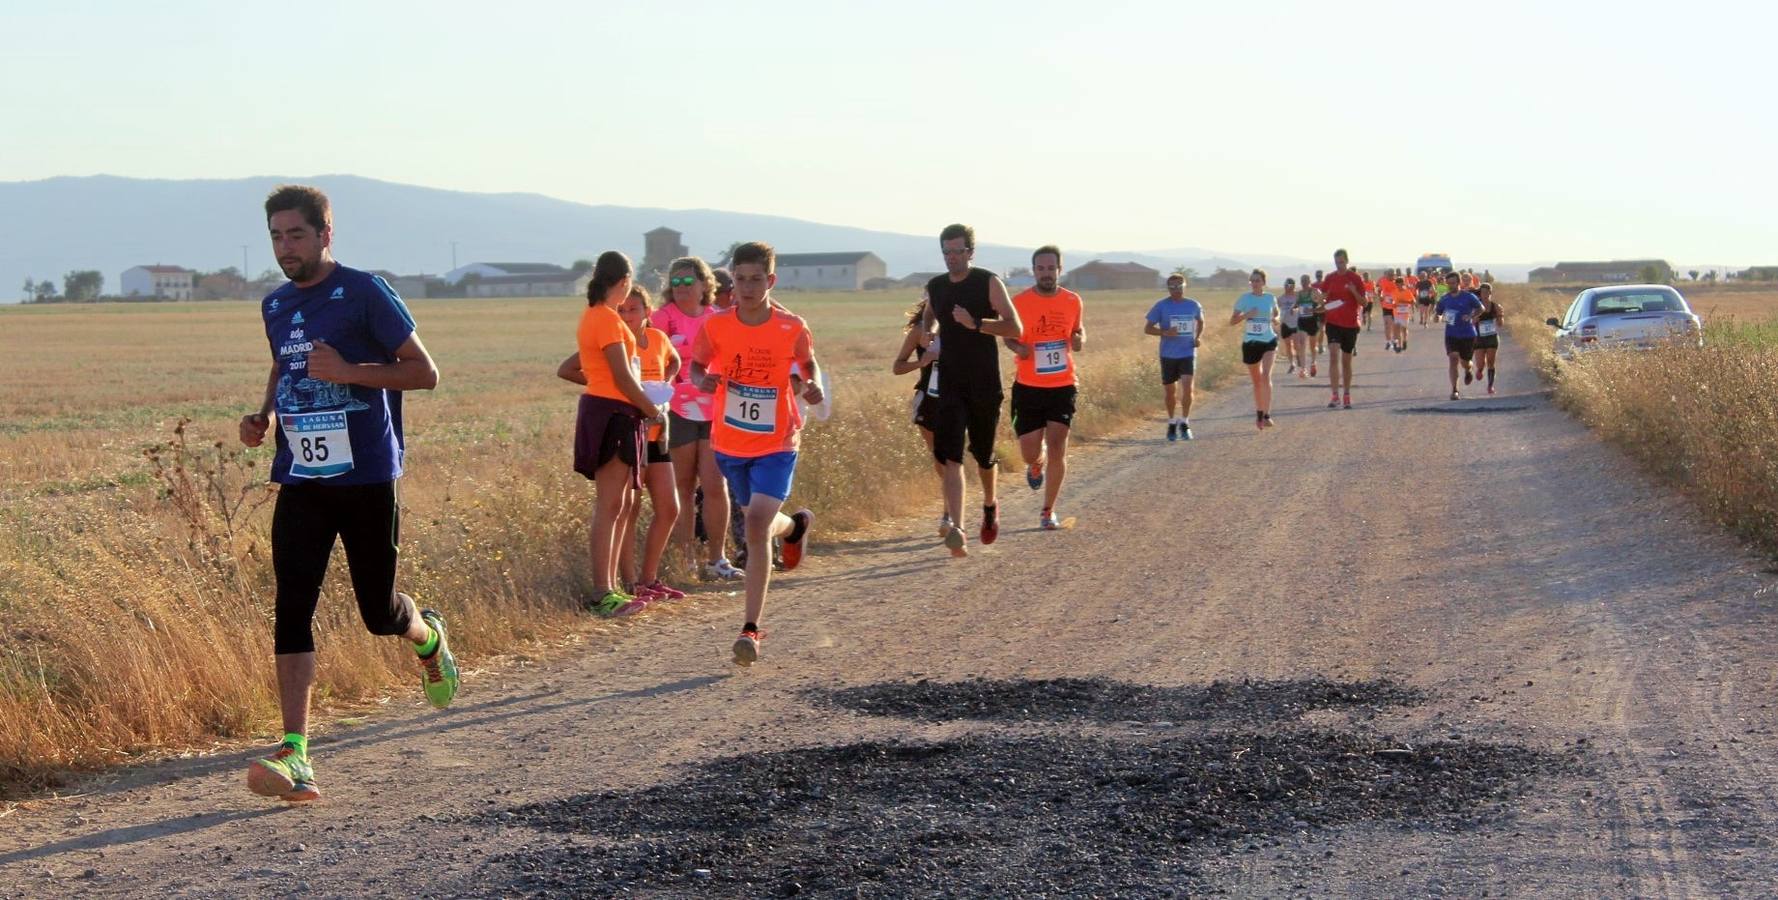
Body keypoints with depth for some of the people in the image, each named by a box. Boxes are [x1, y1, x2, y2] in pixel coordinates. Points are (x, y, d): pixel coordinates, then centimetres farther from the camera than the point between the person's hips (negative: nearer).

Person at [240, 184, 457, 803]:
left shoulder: (364, 294, -7)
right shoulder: (275, 306, 11)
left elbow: (424, 373, -7)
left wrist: (347, 370, -20)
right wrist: (264, 415, 9)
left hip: (367, 478, -4)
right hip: (300, 480, 4)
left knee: (378, 612, 6)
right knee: (292, 608, -10)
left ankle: (428, 636, 45)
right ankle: (295, 757, -15)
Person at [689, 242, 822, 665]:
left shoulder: (792, 328, -11)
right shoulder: (716, 326, -9)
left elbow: (808, 363, 9)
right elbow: (696, 364, 6)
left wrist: (813, 386, -13)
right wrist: (703, 379, -18)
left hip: (776, 444, -3)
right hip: (730, 443, 3)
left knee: (757, 525, -18)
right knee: (758, 522, 20)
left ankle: (751, 629, -14)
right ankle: (795, 526, 59)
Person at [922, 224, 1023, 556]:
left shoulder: (989, 283, -5)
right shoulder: (934, 288, 8)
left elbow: (1015, 328, -15)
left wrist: (976, 323, -26)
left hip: (985, 385, -2)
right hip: (949, 385, 2)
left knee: (983, 455, 13)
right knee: (951, 458, -14)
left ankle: (990, 505, 44)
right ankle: (956, 530, -25)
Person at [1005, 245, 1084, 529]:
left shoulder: (1072, 301, 1)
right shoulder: (1020, 302, -6)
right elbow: (1007, 335, 7)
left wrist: (1079, 339, -5)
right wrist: (1017, 347, -15)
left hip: (1063, 386, 1)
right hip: (1028, 387, -1)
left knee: (1057, 449, -7)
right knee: (1030, 452, 1)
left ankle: (1048, 512, 7)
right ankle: (1036, 465, 41)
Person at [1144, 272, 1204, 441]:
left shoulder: (1194, 305, 4)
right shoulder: (1161, 306, -3)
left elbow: (1200, 322, 24)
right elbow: (1147, 328, -2)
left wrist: (1199, 337, 5)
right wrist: (1165, 333, -19)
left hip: (1188, 353, 0)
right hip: (1168, 355, 0)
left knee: (1187, 386, -17)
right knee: (1170, 391, 8)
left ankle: (1184, 424, -8)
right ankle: (1171, 423, 26)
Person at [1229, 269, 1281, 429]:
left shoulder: (1271, 299, 2)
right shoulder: (1244, 299, -1)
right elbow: (1232, 321, -1)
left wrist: (1275, 320, 0)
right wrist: (1246, 315, -18)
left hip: (1268, 341, -1)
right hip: (1250, 342, 1)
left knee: (1266, 376, -19)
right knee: (1256, 381, 11)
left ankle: (1266, 415, -20)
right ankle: (1259, 414, 28)